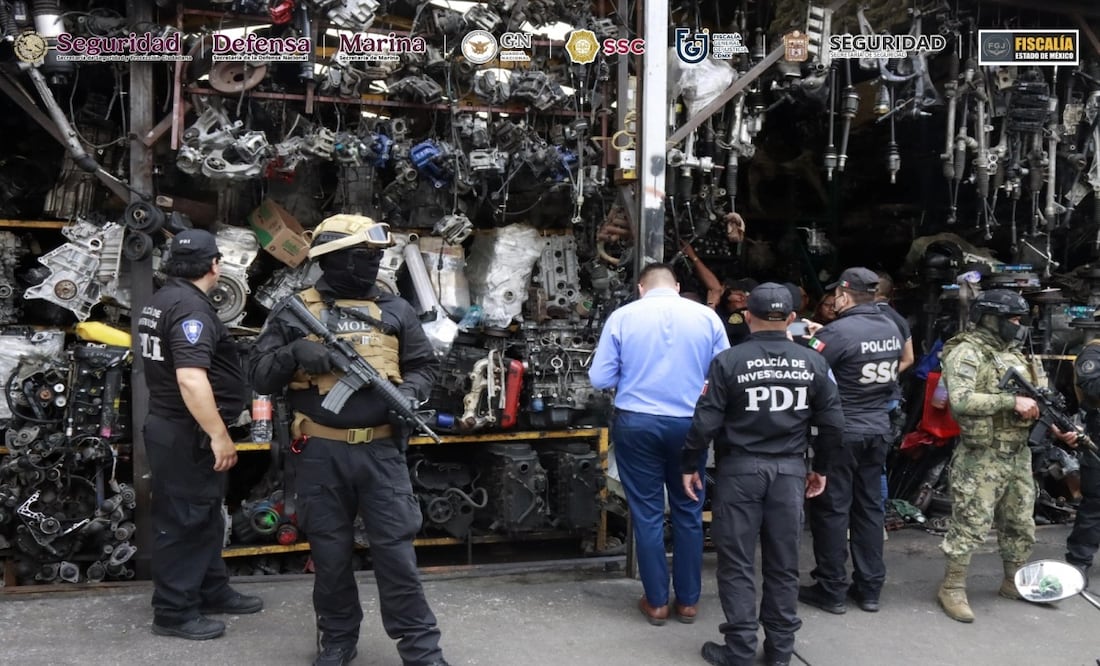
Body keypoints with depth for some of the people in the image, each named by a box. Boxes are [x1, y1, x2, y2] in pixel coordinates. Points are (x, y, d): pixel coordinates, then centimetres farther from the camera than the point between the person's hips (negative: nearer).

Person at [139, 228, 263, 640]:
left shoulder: (160, 301, 13)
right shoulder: (190, 307, -21)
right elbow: (191, 379, -31)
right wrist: (219, 435, -26)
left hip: (171, 425, 11)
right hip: (187, 436, -11)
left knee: (205, 517, 19)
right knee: (183, 522, 0)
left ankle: (213, 592, 30)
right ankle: (174, 612, 11)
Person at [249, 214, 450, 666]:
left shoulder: (395, 310, 8)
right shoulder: (294, 312, 3)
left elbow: (425, 365, 14)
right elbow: (261, 378, 2)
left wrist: (410, 393, -7)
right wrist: (293, 353, -17)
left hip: (381, 451, 1)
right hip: (319, 454, 0)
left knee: (396, 550, 2)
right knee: (330, 553, 11)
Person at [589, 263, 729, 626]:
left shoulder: (622, 316, -3)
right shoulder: (707, 316, -1)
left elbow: (599, 378, -2)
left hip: (637, 424, -1)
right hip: (689, 425, 1)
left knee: (647, 513, 8)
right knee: (688, 511, 13)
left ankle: (657, 602, 18)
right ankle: (688, 600, 23)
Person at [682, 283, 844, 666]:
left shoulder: (728, 361, -8)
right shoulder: (813, 362, 2)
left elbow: (705, 421, -10)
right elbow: (832, 422, 5)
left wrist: (689, 465, 2)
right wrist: (821, 468, 18)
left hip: (740, 469, -3)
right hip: (791, 470, 3)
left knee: (736, 563, 6)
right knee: (783, 563, 13)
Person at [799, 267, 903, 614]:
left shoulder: (837, 332, -19)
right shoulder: (892, 329, 4)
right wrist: (823, 336, 15)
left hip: (842, 431, -7)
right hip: (878, 430, 7)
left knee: (832, 509, 3)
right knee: (870, 506, 14)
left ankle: (831, 590, 11)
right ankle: (869, 588, 21)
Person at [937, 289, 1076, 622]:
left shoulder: (1014, 354, 14)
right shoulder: (967, 353, -13)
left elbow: (1035, 401, 19)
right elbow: (959, 400, -26)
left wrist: (1054, 427, 2)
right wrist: (1012, 401, -24)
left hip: (1019, 456, 8)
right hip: (982, 458, -8)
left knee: (1021, 525, 17)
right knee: (970, 526, -3)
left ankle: (1014, 583, 33)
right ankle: (952, 588, 8)